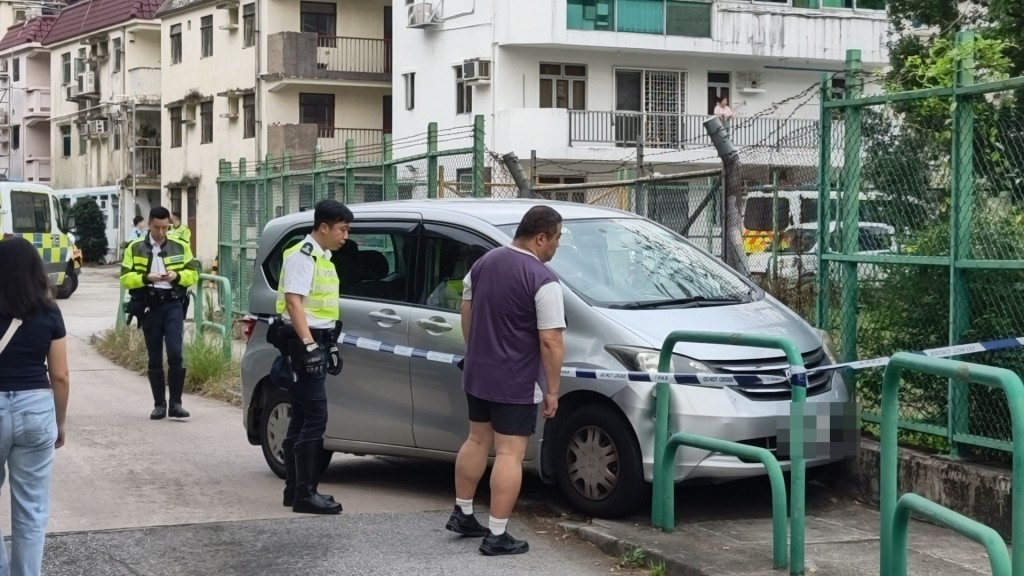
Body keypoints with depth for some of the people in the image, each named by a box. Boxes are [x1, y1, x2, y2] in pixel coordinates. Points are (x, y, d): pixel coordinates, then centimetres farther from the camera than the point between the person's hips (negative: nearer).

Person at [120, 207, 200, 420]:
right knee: (155, 358, 7)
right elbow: (125, 278, 0)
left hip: (173, 304, -1)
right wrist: (146, 277, -18)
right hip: (149, 306, 1)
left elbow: (193, 274, 8)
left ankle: (176, 403, -5)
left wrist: (177, 276, -12)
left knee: (175, 353, -12)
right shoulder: (135, 248, 4)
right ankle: (159, 404, 15)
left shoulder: (180, 247, 6)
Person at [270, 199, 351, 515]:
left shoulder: (323, 257, 18)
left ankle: (294, 488, 15)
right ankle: (305, 493, -12)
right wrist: (309, 344, -27)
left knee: (302, 418, 11)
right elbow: (294, 302, -20)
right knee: (315, 418, -13)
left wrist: (330, 345, 25)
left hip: (317, 342, 10)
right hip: (303, 343, -10)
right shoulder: (303, 256, -12)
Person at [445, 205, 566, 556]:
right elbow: (550, 342, -19)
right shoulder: (543, 280, -18)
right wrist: (552, 390, -11)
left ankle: (462, 514, 30)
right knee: (510, 453, -3)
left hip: (477, 372, 8)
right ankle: (497, 536, -1)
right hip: (516, 382, -7)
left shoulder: (484, 262, 5)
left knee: (477, 441, 21)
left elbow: (467, 311, 15)